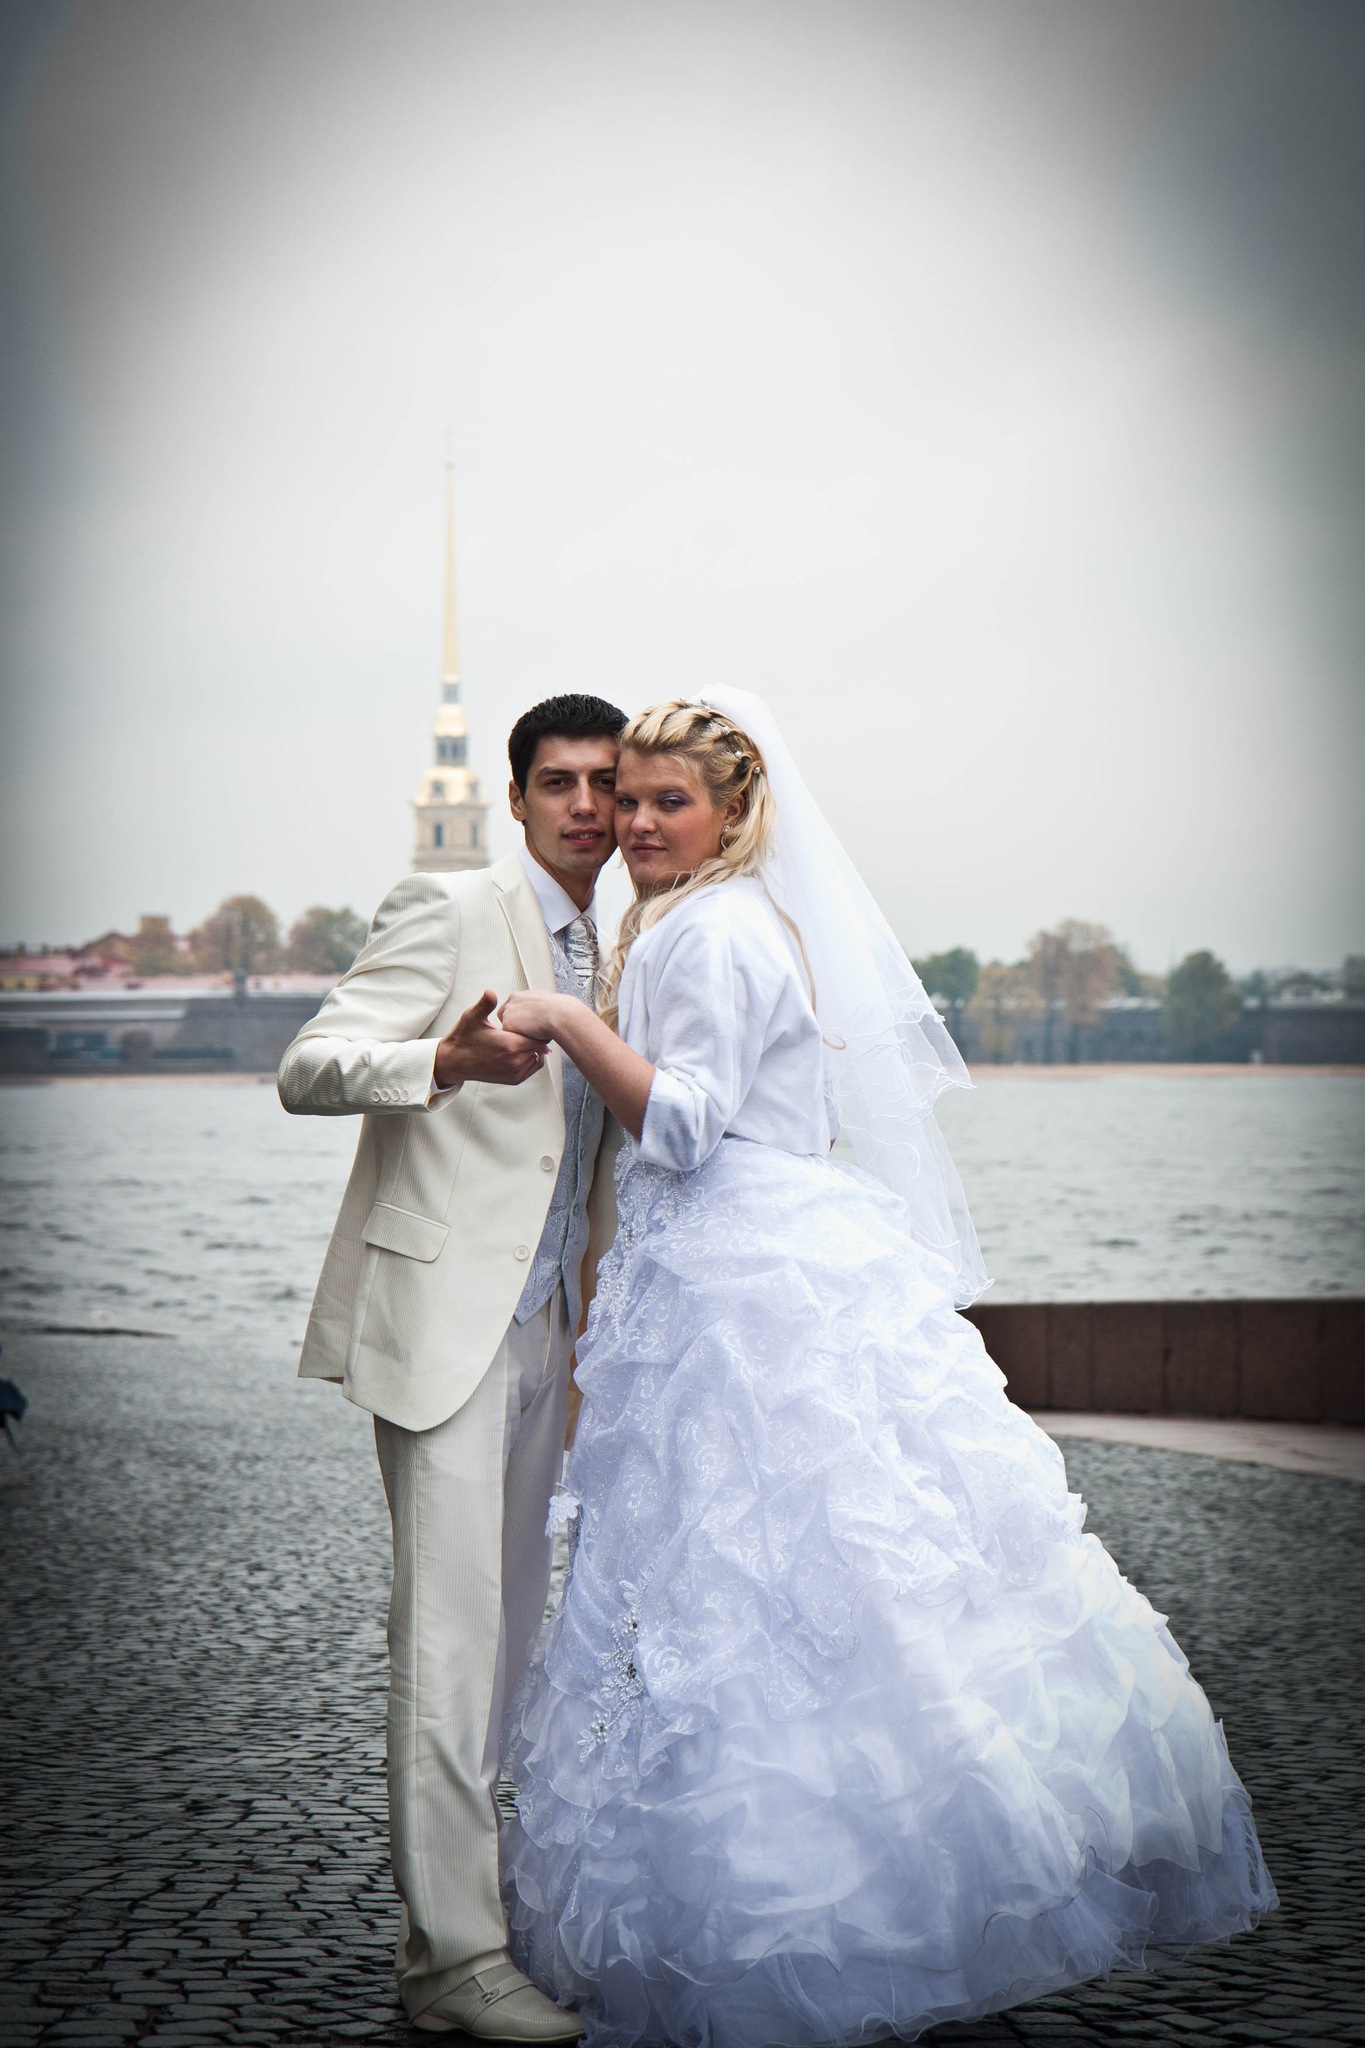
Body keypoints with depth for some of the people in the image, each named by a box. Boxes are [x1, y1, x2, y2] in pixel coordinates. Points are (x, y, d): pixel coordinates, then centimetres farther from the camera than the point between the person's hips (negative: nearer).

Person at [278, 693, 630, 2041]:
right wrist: (445, 1063, -34)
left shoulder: (600, 955, 17)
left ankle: (468, 1901, 20)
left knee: (510, 1622, 11)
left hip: (540, 1325, 8)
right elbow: (307, 1070, -17)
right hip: (443, 1312, -8)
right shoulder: (449, 915, -8)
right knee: (449, 1625, -9)